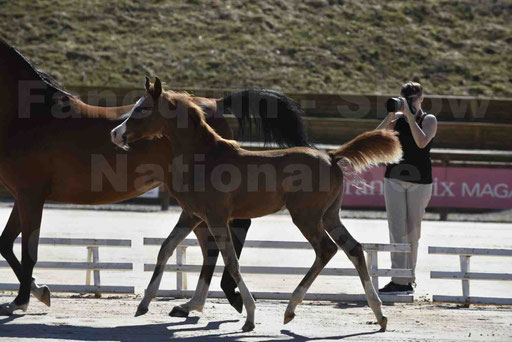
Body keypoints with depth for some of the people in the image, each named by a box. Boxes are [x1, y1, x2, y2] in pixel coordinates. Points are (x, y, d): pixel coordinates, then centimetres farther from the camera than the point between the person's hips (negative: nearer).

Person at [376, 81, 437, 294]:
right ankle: (400, 281, -10)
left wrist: (410, 115, -21)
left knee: (412, 230, 3)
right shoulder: (398, 118, 7)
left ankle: (408, 278, 12)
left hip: (419, 181, -2)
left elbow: (422, 142, -21)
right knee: (397, 229, -6)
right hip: (394, 178, 2)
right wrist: (391, 115, -14)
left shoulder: (429, 120, -2)